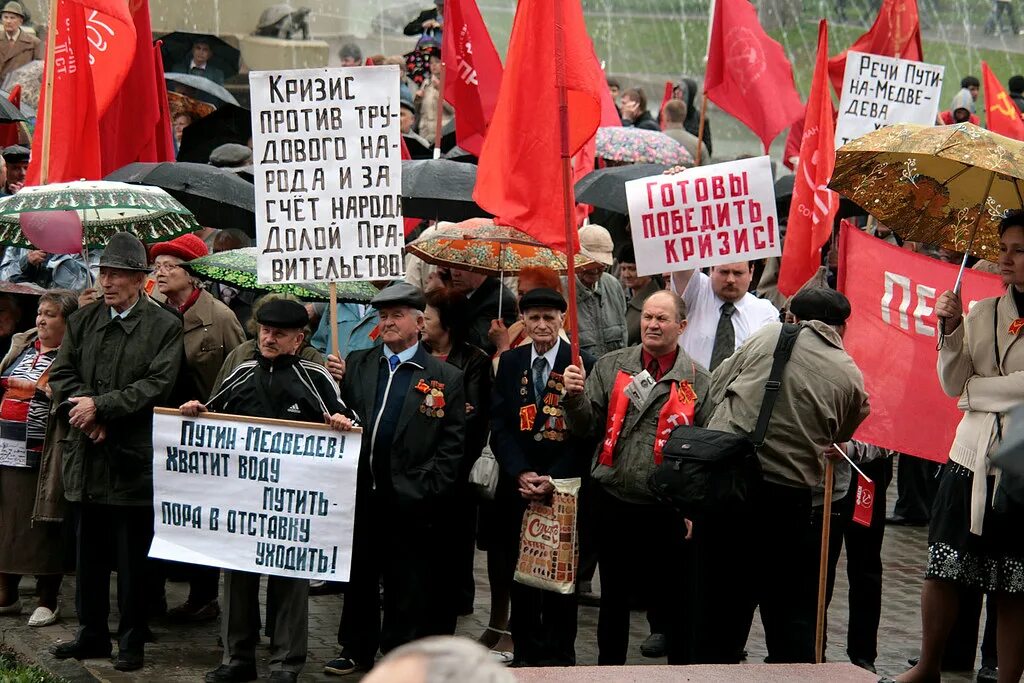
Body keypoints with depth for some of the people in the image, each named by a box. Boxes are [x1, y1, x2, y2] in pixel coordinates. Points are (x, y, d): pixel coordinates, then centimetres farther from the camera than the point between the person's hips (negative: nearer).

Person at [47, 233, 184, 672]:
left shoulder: (165, 327, -4)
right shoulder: (82, 321, 12)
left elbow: (157, 385, -12)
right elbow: (61, 375, 8)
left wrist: (100, 406, -16)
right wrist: (82, 410, -11)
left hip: (133, 459, -5)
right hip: (87, 456, 5)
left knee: (132, 558, 2)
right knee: (89, 553, 13)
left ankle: (131, 641, 11)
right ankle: (92, 634, 23)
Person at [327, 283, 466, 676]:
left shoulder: (446, 379, -1)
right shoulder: (357, 364, 9)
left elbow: (452, 446, -4)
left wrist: (425, 491, -11)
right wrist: (334, 384, -12)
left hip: (409, 502, -3)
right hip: (359, 494, 3)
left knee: (406, 588, 5)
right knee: (358, 577, 14)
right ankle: (357, 650, 28)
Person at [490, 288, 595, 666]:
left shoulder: (582, 365, -5)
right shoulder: (509, 363, 7)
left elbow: (585, 431, -7)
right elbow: (499, 425, 3)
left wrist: (553, 479, -15)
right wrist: (521, 474, -10)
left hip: (563, 489, -3)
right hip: (517, 488, 3)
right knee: (519, 576, 6)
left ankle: (559, 658, 10)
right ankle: (526, 654, 14)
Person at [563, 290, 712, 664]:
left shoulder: (698, 381, -1)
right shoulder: (611, 367, 6)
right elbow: (588, 428, 3)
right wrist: (576, 397, -17)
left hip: (670, 510, -2)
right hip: (614, 503, 2)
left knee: (675, 599, 5)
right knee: (614, 596, 14)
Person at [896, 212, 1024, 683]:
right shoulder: (983, 312, 9)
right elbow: (954, 385, 7)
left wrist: (977, 389, -4)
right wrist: (952, 330, -5)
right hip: (972, 458, 4)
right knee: (943, 570, 6)